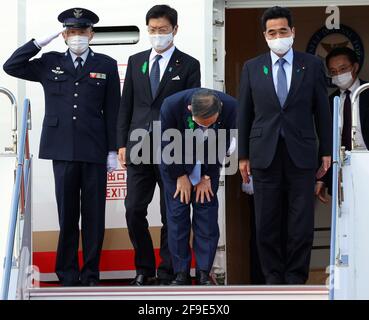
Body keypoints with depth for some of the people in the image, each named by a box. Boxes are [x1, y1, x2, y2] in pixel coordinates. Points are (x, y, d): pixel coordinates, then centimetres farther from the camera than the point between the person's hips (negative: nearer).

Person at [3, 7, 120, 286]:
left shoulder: (107, 65, 6)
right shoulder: (50, 63, 9)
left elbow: (112, 111, 5)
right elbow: (11, 67, 3)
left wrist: (113, 150, 1)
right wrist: (39, 43, -2)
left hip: (95, 151, -1)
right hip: (63, 150, 1)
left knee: (94, 214, 2)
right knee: (67, 214, 4)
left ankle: (91, 273, 10)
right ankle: (68, 274, 11)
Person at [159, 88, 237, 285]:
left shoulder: (230, 106, -27)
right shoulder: (172, 105, -32)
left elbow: (222, 144, -10)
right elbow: (167, 144, -16)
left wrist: (207, 177, -6)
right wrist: (181, 176, -8)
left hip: (208, 165, 1)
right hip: (176, 165, -1)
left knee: (207, 215, -5)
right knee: (177, 215, -6)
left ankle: (204, 273, -1)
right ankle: (181, 273, -1)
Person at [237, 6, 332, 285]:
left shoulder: (313, 65, 4)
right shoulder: (252, 68, 6)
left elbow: (322, 111, 6)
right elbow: (244, 114, 8)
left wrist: (326, 151, 5)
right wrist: (243, 155, 6)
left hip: (301, 154, -1)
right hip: (265, 155, 1)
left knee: (302, 223, -1)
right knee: (267, 224, 3)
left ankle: (296, 279, 8)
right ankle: (274, 278, 13)